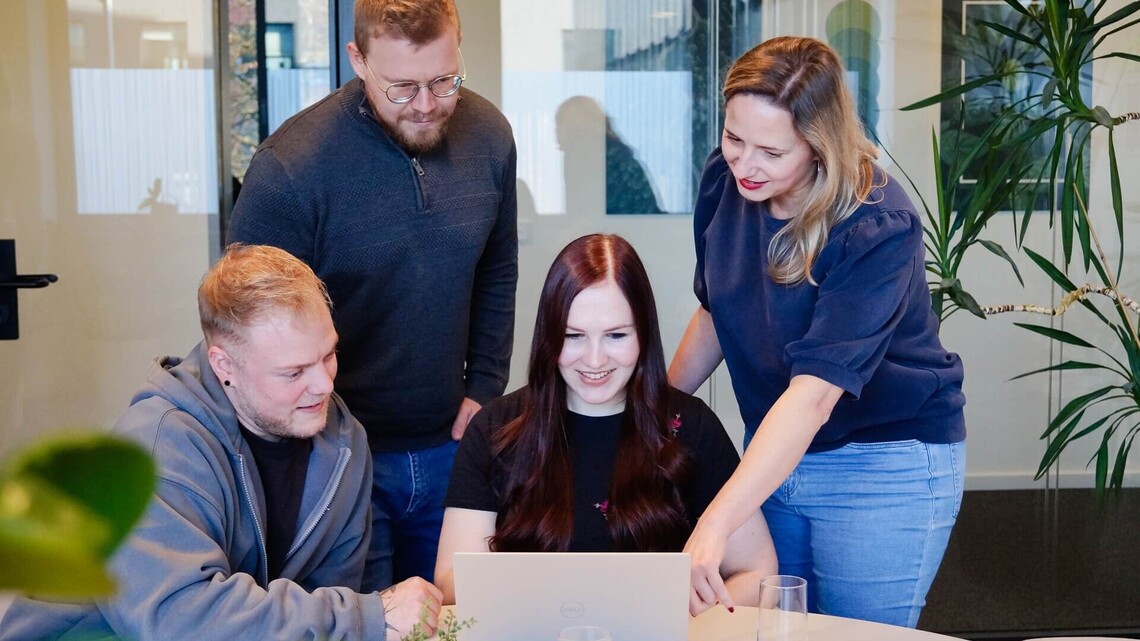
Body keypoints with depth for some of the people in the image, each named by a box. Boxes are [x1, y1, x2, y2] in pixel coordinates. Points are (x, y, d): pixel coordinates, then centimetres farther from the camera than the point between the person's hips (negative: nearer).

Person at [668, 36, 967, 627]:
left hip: (885, 464, -5)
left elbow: (814, 393, -35)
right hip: (773, 449, 6)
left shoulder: (877, 229, -26)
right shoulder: (725, 179, -8)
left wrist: (714, 526, -41)